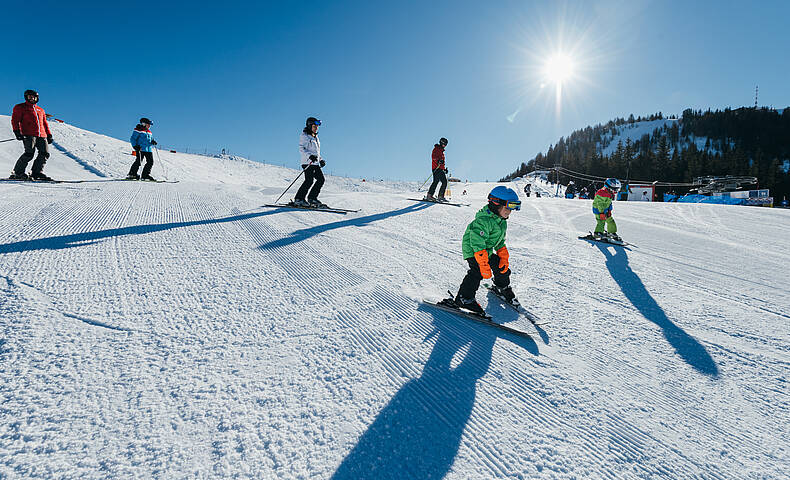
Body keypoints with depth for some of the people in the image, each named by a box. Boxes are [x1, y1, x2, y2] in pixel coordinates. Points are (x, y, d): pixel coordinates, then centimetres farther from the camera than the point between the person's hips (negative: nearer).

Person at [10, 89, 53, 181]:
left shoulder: (40, 110, 28)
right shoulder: (20, 107, 13)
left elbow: (45, 123, 29)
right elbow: (15, 120, 5)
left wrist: (49, 135, 19)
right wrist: (17, 131, -10)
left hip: (41, 135, 5)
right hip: (28, 134, -5)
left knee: (45, 153, -10)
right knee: (29, 153, -17)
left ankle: (37, 173, -5)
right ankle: (17, 173, -8)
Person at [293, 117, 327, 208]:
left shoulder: (315, 137, 23)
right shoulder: (304, 136, -1)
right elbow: (301, 149, -10)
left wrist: (321, 160, 17)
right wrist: (310, 156, -24)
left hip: (316, 163, 8)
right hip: (308, 162, -8)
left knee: (321, 179, -1)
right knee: (309, 180, -18)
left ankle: (312, 198, 7)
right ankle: (299, 199, -13)